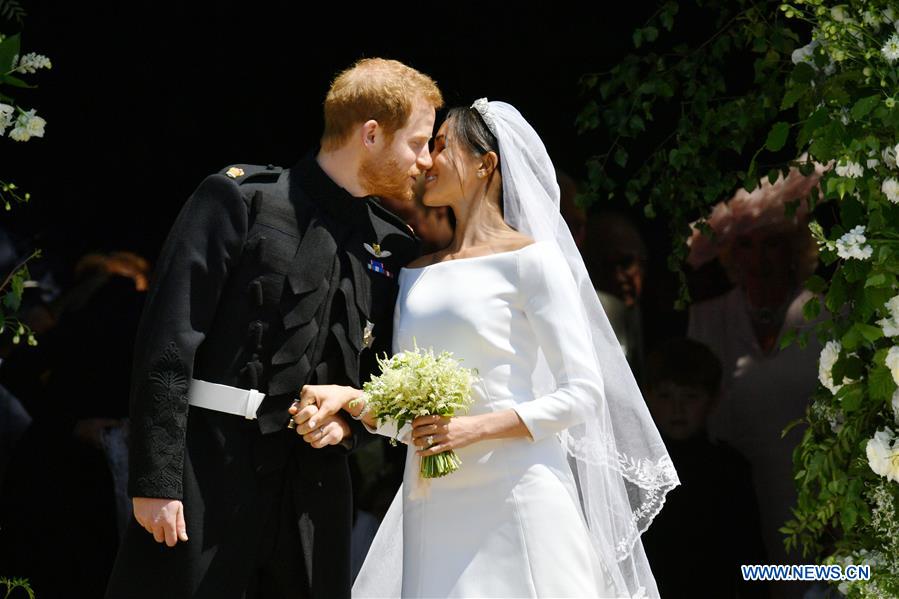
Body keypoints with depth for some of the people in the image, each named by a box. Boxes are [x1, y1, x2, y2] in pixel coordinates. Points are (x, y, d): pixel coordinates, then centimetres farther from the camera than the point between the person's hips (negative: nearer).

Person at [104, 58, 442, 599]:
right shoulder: (240, 199, -3)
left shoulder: (396, 247, 13)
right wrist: (156, 479, -15)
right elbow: (169, 341, -8)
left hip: (315, 488, 5)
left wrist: (351, 422, -1)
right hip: (211, 469, -5)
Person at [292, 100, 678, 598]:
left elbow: (581, 395, -6)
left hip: (513, 497, -5)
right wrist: (350, 399, -2)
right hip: (432, 508, 5)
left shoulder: (529, 259, -1)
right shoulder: (416, 274, 17)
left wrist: (476, 428, -15)